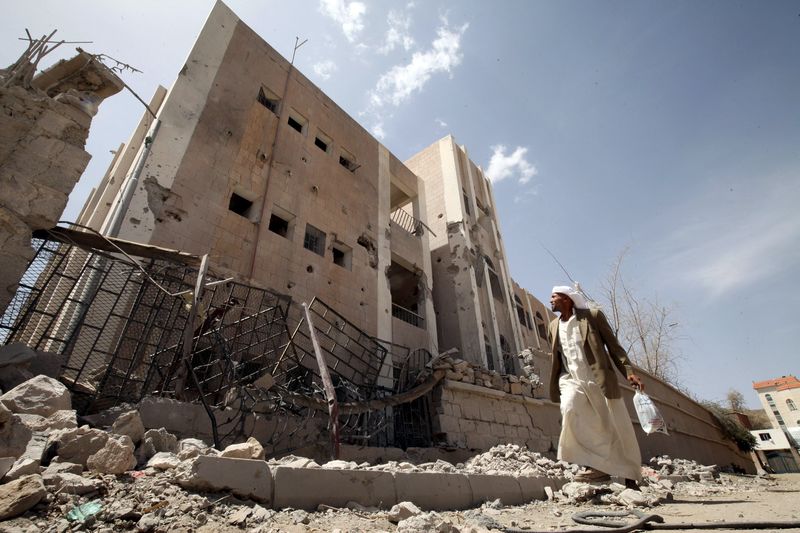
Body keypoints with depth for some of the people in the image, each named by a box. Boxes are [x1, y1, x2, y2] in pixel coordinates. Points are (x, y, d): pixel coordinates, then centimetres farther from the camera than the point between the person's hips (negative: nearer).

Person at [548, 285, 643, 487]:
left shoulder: (593, 316, 1)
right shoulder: (553, 327, 13)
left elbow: (613, 346, 2)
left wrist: (629, 371, -10)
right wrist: (555, 388, 15)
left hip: (598, 379, -2)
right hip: (571, 380, 2)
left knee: (617, 428, 2)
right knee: (569, 409, -26)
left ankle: (630, 476, 26)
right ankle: (595, 466, -13)